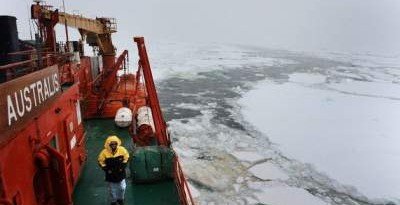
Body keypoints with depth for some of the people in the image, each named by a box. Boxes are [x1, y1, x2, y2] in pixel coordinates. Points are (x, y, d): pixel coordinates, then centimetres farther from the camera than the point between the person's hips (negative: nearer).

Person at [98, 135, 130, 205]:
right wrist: (107, 169, -13)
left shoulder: (122, 150, -18)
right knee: (112, 189, 16)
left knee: (122, 187, 17)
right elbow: (101, 162, -8)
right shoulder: (104, 152, -21)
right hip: (110, 174, -1)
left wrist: (122, 167, -9)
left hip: (121, 173, 1)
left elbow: (126, 158, -3)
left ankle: (120, 198, 45)